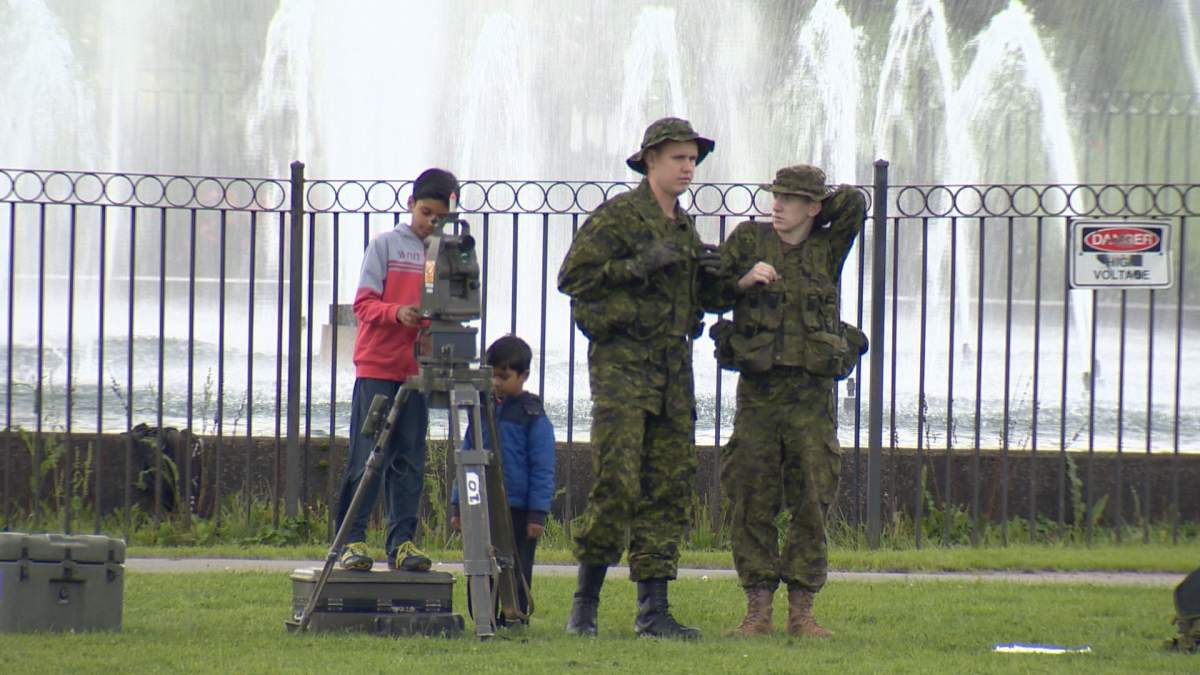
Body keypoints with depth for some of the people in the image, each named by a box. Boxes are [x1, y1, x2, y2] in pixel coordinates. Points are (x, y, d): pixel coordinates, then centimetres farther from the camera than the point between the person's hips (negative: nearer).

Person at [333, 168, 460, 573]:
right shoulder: (385, 246, 2)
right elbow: (364, 303, -4)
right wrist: (397, 313, -22)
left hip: (418, 369, 3)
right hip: (376, 368, -3)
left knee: (409, 461, 2)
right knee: (367, 456, -4)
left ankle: (402, 543, 4)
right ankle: (351, 540, 0)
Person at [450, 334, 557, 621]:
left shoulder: (534, 417, -4)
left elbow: (542, 470, -5)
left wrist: (537, 514, -11)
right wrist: (458, 506, 14)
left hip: (517, 510, -5)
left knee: (516, 570, 0)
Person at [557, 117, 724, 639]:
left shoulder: (683, 226, 18)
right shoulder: (618, 215, -5)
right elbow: (574, 276, -11)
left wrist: (708, 277, 6)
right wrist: (638, 266, -18)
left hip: (673, 361, 7)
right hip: (622, 360, -7)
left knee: (670, 486, 3)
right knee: (617, 481, -13)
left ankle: (653, 609, 5)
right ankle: (585, 600, -2)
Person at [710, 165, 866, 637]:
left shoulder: (827, 249, 7)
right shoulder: (749, 240, 6)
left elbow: (854, 202, -1)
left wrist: (809, 221, 7)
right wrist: (743, 281, -11)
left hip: (813, 392, 0)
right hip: (759, 390, 0)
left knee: (812, 504, -2)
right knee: (753, 504, -1)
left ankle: (802, 611, 3)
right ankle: (758, 609, 3)